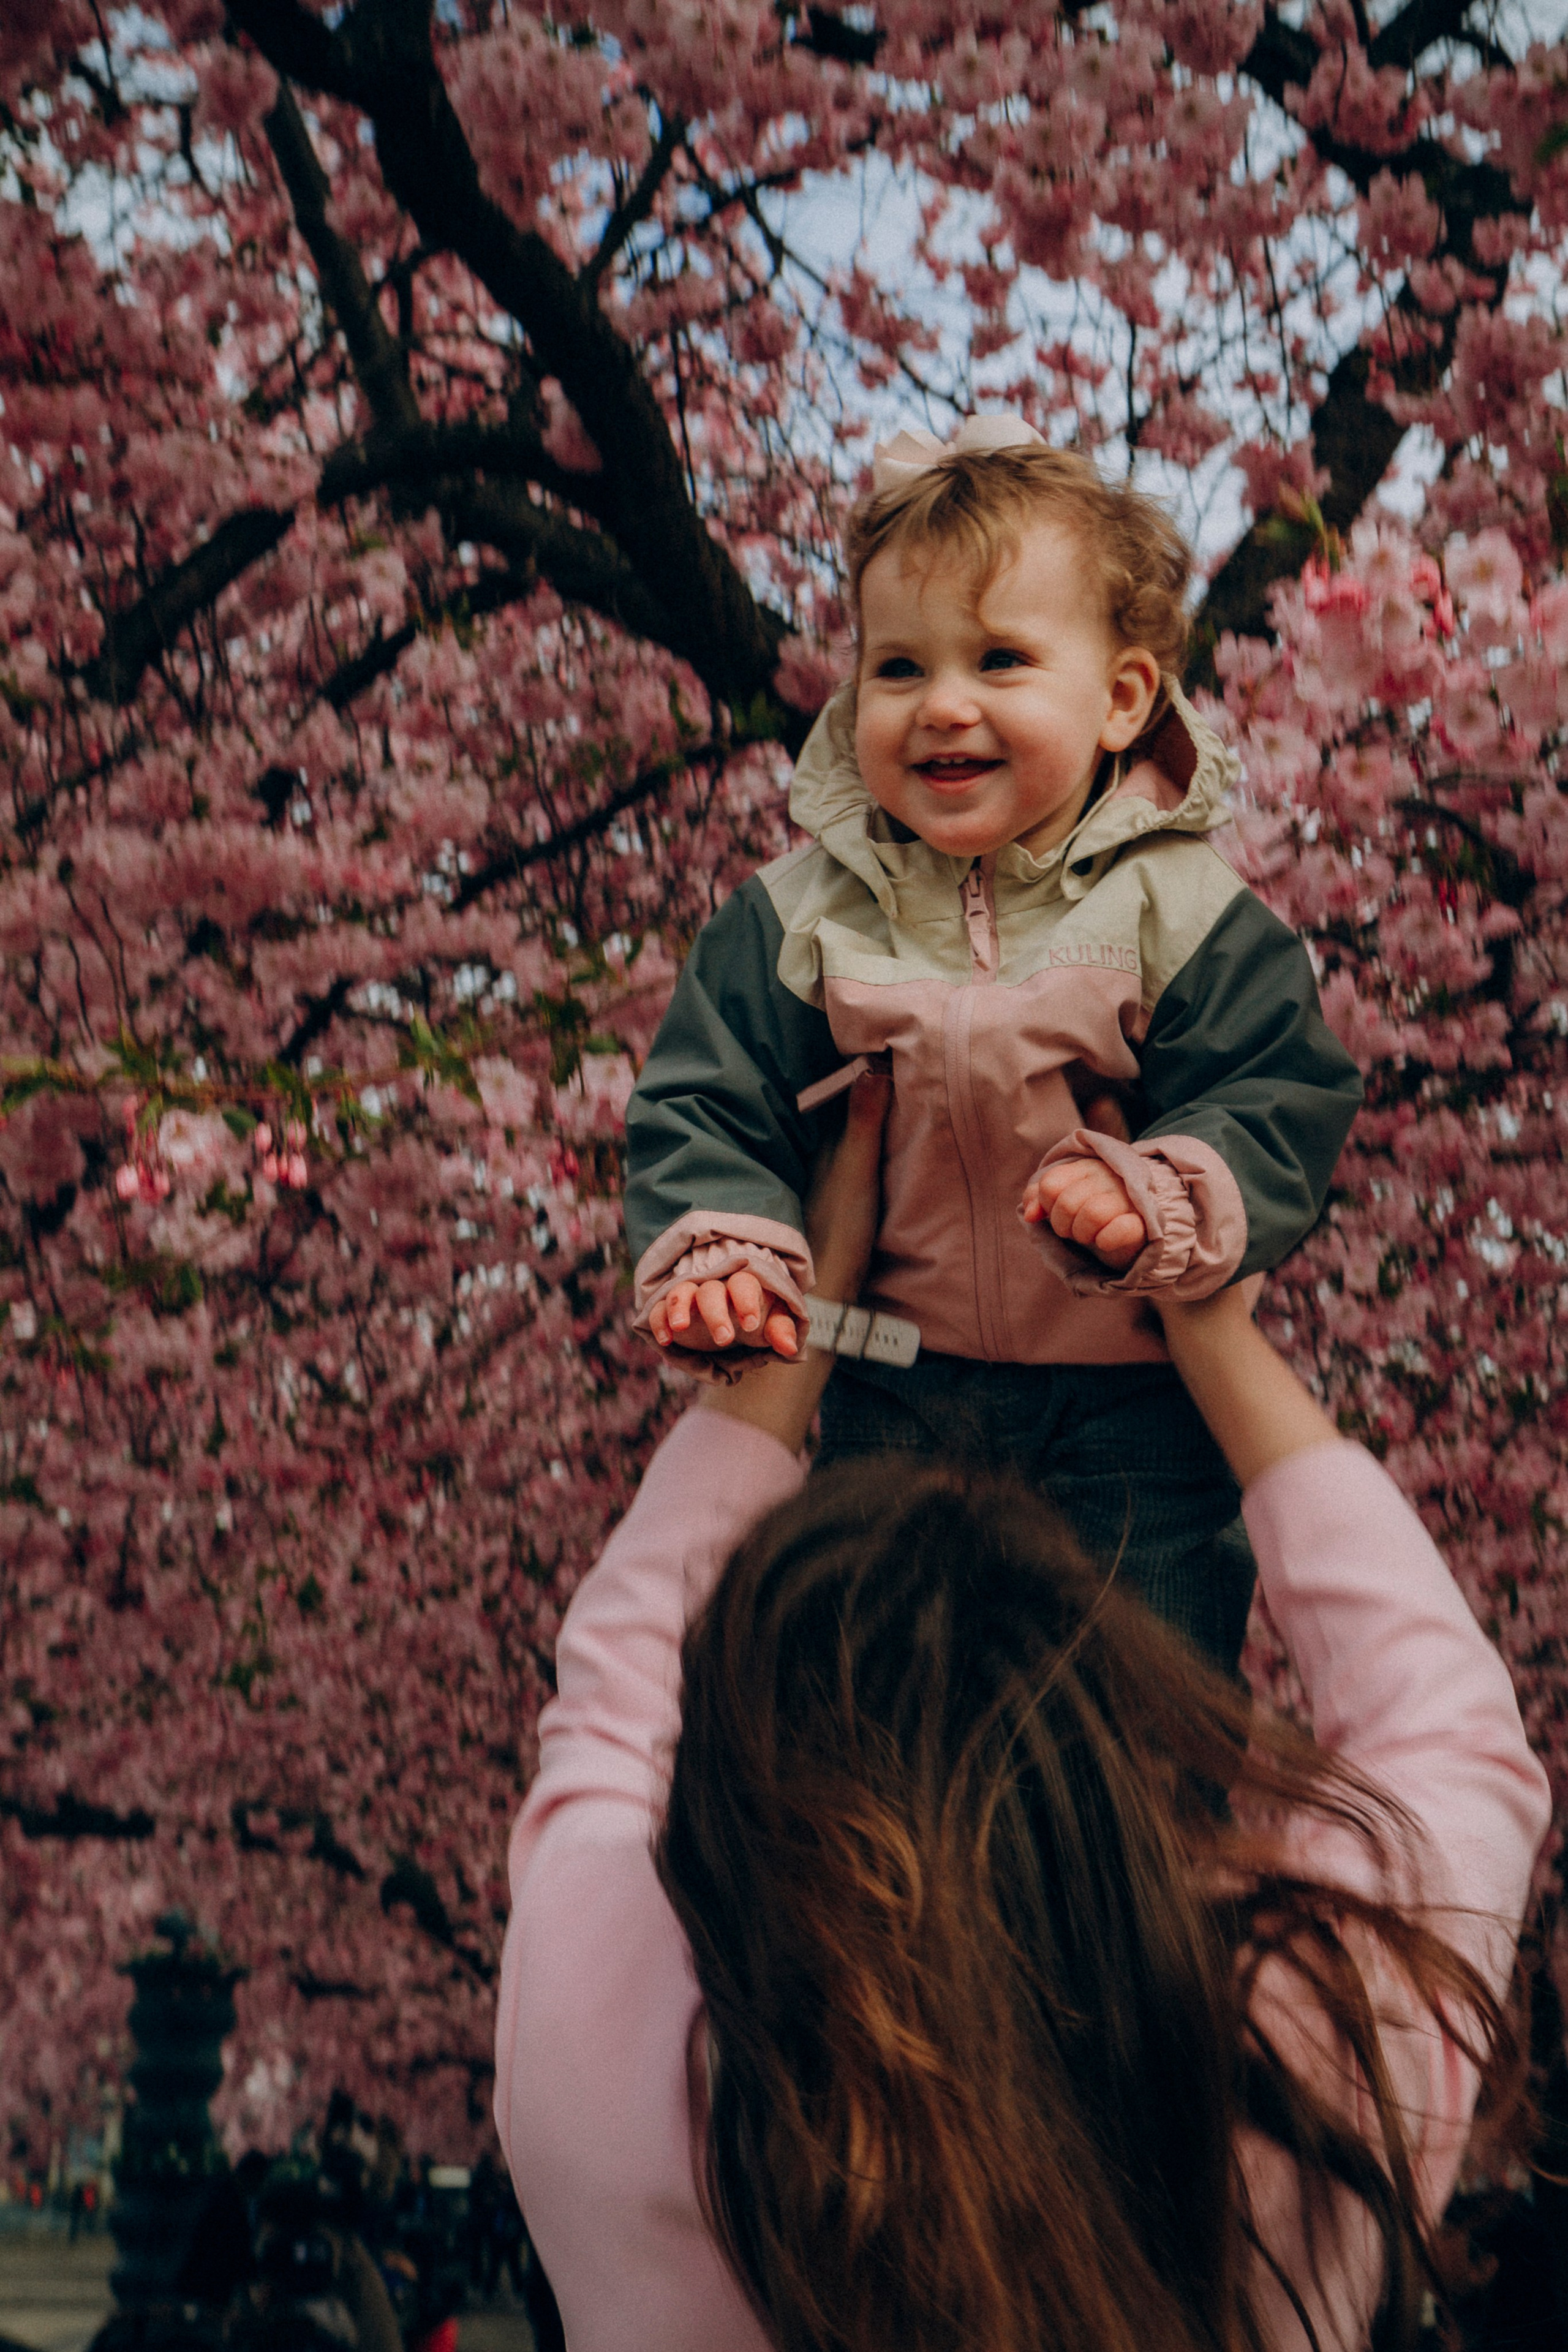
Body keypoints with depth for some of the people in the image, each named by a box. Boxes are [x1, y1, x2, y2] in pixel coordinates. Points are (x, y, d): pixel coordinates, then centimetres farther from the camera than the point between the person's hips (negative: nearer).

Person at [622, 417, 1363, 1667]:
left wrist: (1158, 1203, -30)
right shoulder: (799, 915, -5)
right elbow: (707, 1105, -2)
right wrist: (719, 1250, -20)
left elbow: (1282, 1105, -12)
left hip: (1137, 1413, -2)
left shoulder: (1185, 909, -10)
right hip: (890, 1404, 2)